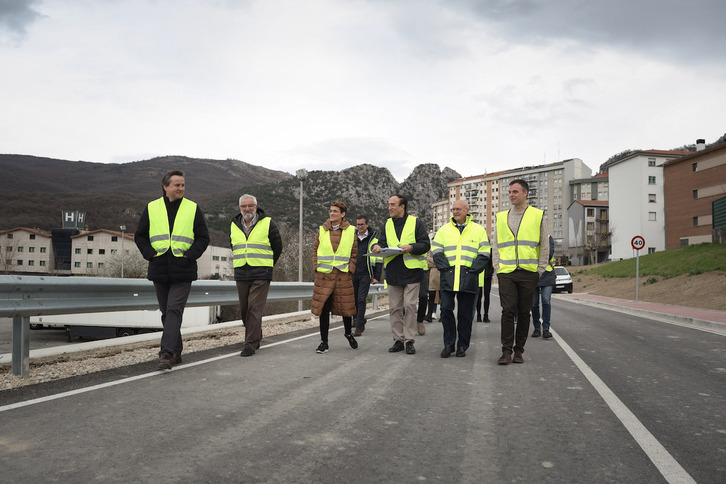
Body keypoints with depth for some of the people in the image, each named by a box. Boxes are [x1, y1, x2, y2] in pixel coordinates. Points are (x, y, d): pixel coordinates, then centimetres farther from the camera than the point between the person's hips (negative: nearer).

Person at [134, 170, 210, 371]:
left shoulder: (193, 209, 3)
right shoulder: (151, 208, 6)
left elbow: (203, 237, 4)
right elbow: (140, 236, 12)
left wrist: (190, 255, -10)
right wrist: (150, 254, -4)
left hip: (183, 271, -3)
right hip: (159, 270, 3)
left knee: (174, 311, -13)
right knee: (166, 313, 11)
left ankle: (167, 354, -16)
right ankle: (176, 352, 24)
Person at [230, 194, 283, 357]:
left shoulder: (267, 223, -1)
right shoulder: (234, 225, 11)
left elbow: (277, 247, 7)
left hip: (261, 275, -5)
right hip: (241, 275, 5)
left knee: (255, 309, -11)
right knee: (244, 310, 10)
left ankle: (250, 344, -8)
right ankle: (256, 336, 30)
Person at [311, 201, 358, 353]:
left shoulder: (351, 231, 3)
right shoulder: (322, 230, 6)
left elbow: (354, 253, 7)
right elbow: (315, 250, 12)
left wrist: (350, 269, -1)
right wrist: (316, 267, 2)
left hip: (343, 274, -1)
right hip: (324, 275, 1)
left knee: (346, 306, 8)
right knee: (323, 308, 0)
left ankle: (348, 334, 35)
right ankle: (324, 342, 9)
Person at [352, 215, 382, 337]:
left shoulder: (374, 240, 0)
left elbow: (379, 260, 1)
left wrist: (376, 277, -5)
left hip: (365, 275, -4)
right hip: (353, 274, 4)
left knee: (361, 300, -9)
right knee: (354, 299, 9)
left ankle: (359, 327, -4)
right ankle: (361, 319, 31)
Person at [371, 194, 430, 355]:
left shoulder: (416, 223, 1)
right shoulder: (387, 224, 15)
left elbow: (426, 244, -3)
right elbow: (382, 242, 8)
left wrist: (411, 248, -19)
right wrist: (378, 247, -15)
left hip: (412, 271, -4)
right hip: (393, 272, 5)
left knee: (409, 306, -5)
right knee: (394, 307, 6)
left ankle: (409, 340, 3)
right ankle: (398, 340, 15)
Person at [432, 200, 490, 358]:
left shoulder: (479, 230, 10)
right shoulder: (444, 230, 14)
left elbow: (484, 253, 4)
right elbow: (436, 251, 9)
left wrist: (473, 270, -6)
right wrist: (445, 268, -4)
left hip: (468, 278, -1)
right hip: (448, 277, 1)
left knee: (465, 313, 3)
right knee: (446, 309, -5)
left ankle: (462, 346, 14)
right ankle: (448, 344, 7)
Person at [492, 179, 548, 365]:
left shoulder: (537, 215, 6)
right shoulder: (501, 217, 12)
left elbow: (544, 246, 8)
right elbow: (495, 245, 15)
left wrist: (540, 270, 2)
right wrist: (497, 267, 5)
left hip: (528, 273, -1)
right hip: (506, 272, 1)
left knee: (524, 313, 4)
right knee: (508, 311, -6)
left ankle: (519, 351, 14)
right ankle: (506, 351, -1)